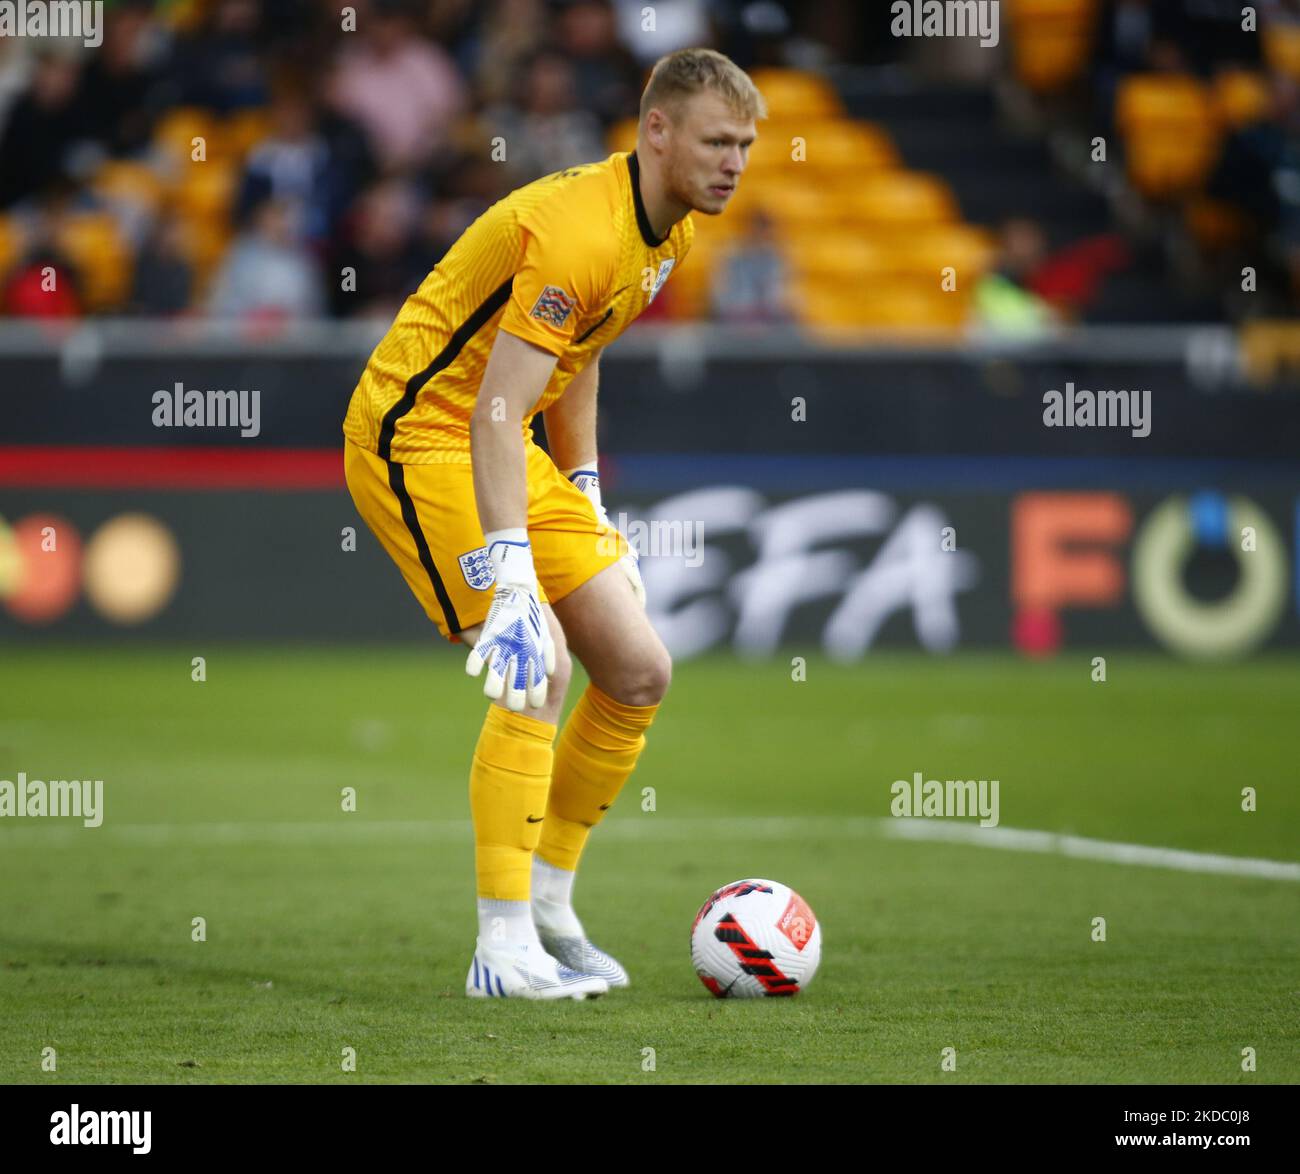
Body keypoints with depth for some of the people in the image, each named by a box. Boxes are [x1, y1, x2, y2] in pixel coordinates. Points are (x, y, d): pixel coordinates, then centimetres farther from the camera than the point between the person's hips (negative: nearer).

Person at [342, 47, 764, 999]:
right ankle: (503, 949, -20)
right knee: (539, 668, -23)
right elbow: (495, 411, -32)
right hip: (417, 432, -9)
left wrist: (585, 498, 18)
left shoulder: (670, 231, 5)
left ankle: (548, 902, 17)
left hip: (506, 450, 10)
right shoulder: (577, 229, -26)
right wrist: (511, 572, -37)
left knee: (639, 671, 4)